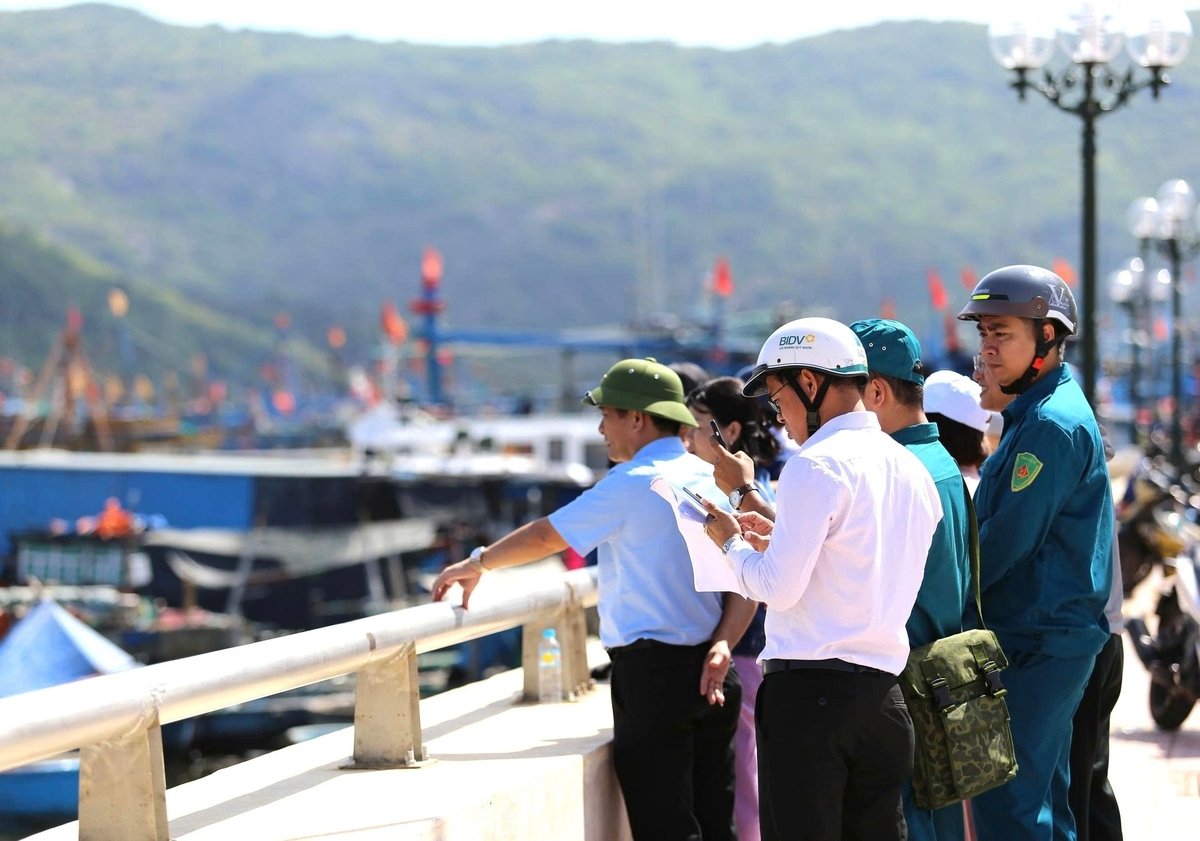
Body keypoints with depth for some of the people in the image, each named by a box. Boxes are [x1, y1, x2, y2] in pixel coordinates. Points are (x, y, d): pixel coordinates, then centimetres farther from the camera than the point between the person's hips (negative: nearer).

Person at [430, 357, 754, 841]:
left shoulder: (630, 486, -10)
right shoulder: (717, 480, 9)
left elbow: (544, 537, 0)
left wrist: (477, 564, 14)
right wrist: (721, 646, -4)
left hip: (652, 674, -7)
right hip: (710, 676, 7)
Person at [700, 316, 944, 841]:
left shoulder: (816, 466, -11)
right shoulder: (911, 469, 13)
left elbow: (778, 588, -14)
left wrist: (731, 542, 4)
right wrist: (777, 535, 21)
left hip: (809, 689, -8)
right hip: (883, 693, 8)